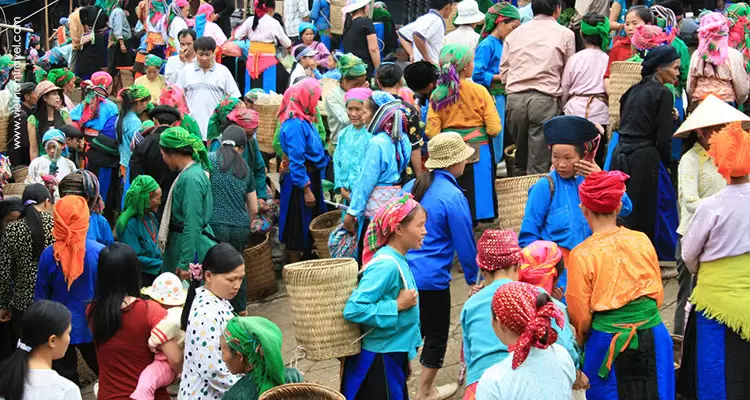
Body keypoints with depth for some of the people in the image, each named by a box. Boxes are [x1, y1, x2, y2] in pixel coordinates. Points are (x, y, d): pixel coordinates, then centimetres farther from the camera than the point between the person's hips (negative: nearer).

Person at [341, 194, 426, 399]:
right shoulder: (386, 265, -22)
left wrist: (406, 355, 18)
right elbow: (354, 309, -29)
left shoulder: (398, 261, 6)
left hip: (393, 356, 9)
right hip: (379, 361, -9)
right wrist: (397, 306, -21)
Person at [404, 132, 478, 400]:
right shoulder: (453, 197, -17)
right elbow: (465, 244, -10)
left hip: (404, 274, 7)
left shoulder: (411, 187, 4)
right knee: (437, 335, 11)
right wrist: (473, 278, 5)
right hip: (432, 279, -7)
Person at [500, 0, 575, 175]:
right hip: (545, 98, -3)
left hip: (514, 98, 3)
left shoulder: (515, 34, 14)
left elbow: (503, 72, 11)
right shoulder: (565, 34, 6)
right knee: (538, 166, -3)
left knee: (519, 161, 16)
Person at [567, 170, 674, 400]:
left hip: (609, 344, -3)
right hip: (653, 338, 3)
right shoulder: (642, 241, -3)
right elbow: (658, 295, 8)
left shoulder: (581, 255, -12)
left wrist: (580, 342, 14)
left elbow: (580, 316, -6)